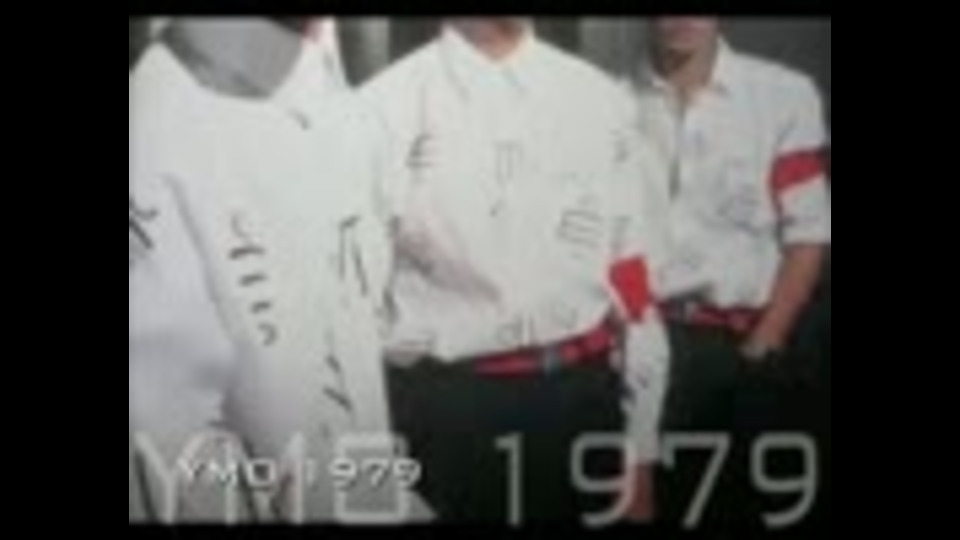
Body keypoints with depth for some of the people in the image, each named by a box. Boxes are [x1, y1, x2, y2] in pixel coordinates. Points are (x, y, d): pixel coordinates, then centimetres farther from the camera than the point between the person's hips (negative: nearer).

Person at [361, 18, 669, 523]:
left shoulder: (596, 96, 7)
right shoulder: (386, 107, -5)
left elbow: (632, 283, 7)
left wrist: (639, 453, 7)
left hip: (583, 399, 4)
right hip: (443, 410, -3)